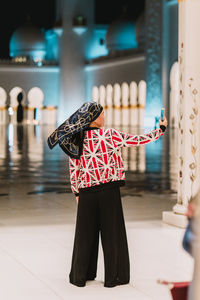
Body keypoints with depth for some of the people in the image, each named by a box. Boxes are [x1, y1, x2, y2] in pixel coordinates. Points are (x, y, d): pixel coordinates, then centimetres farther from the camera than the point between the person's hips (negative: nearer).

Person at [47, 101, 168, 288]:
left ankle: (79, 276, 19)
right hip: (109, 191, -4)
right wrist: (161, 129, 7)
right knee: (112, 234, 7)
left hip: (87, 192, 4)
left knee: (85, 234, 13)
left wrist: (76, 193, 16)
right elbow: (137, 140, -5)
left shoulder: (75, 140, 2)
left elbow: (73, 169, 6)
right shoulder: (109, 135, -9)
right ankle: (113, 277, 11)